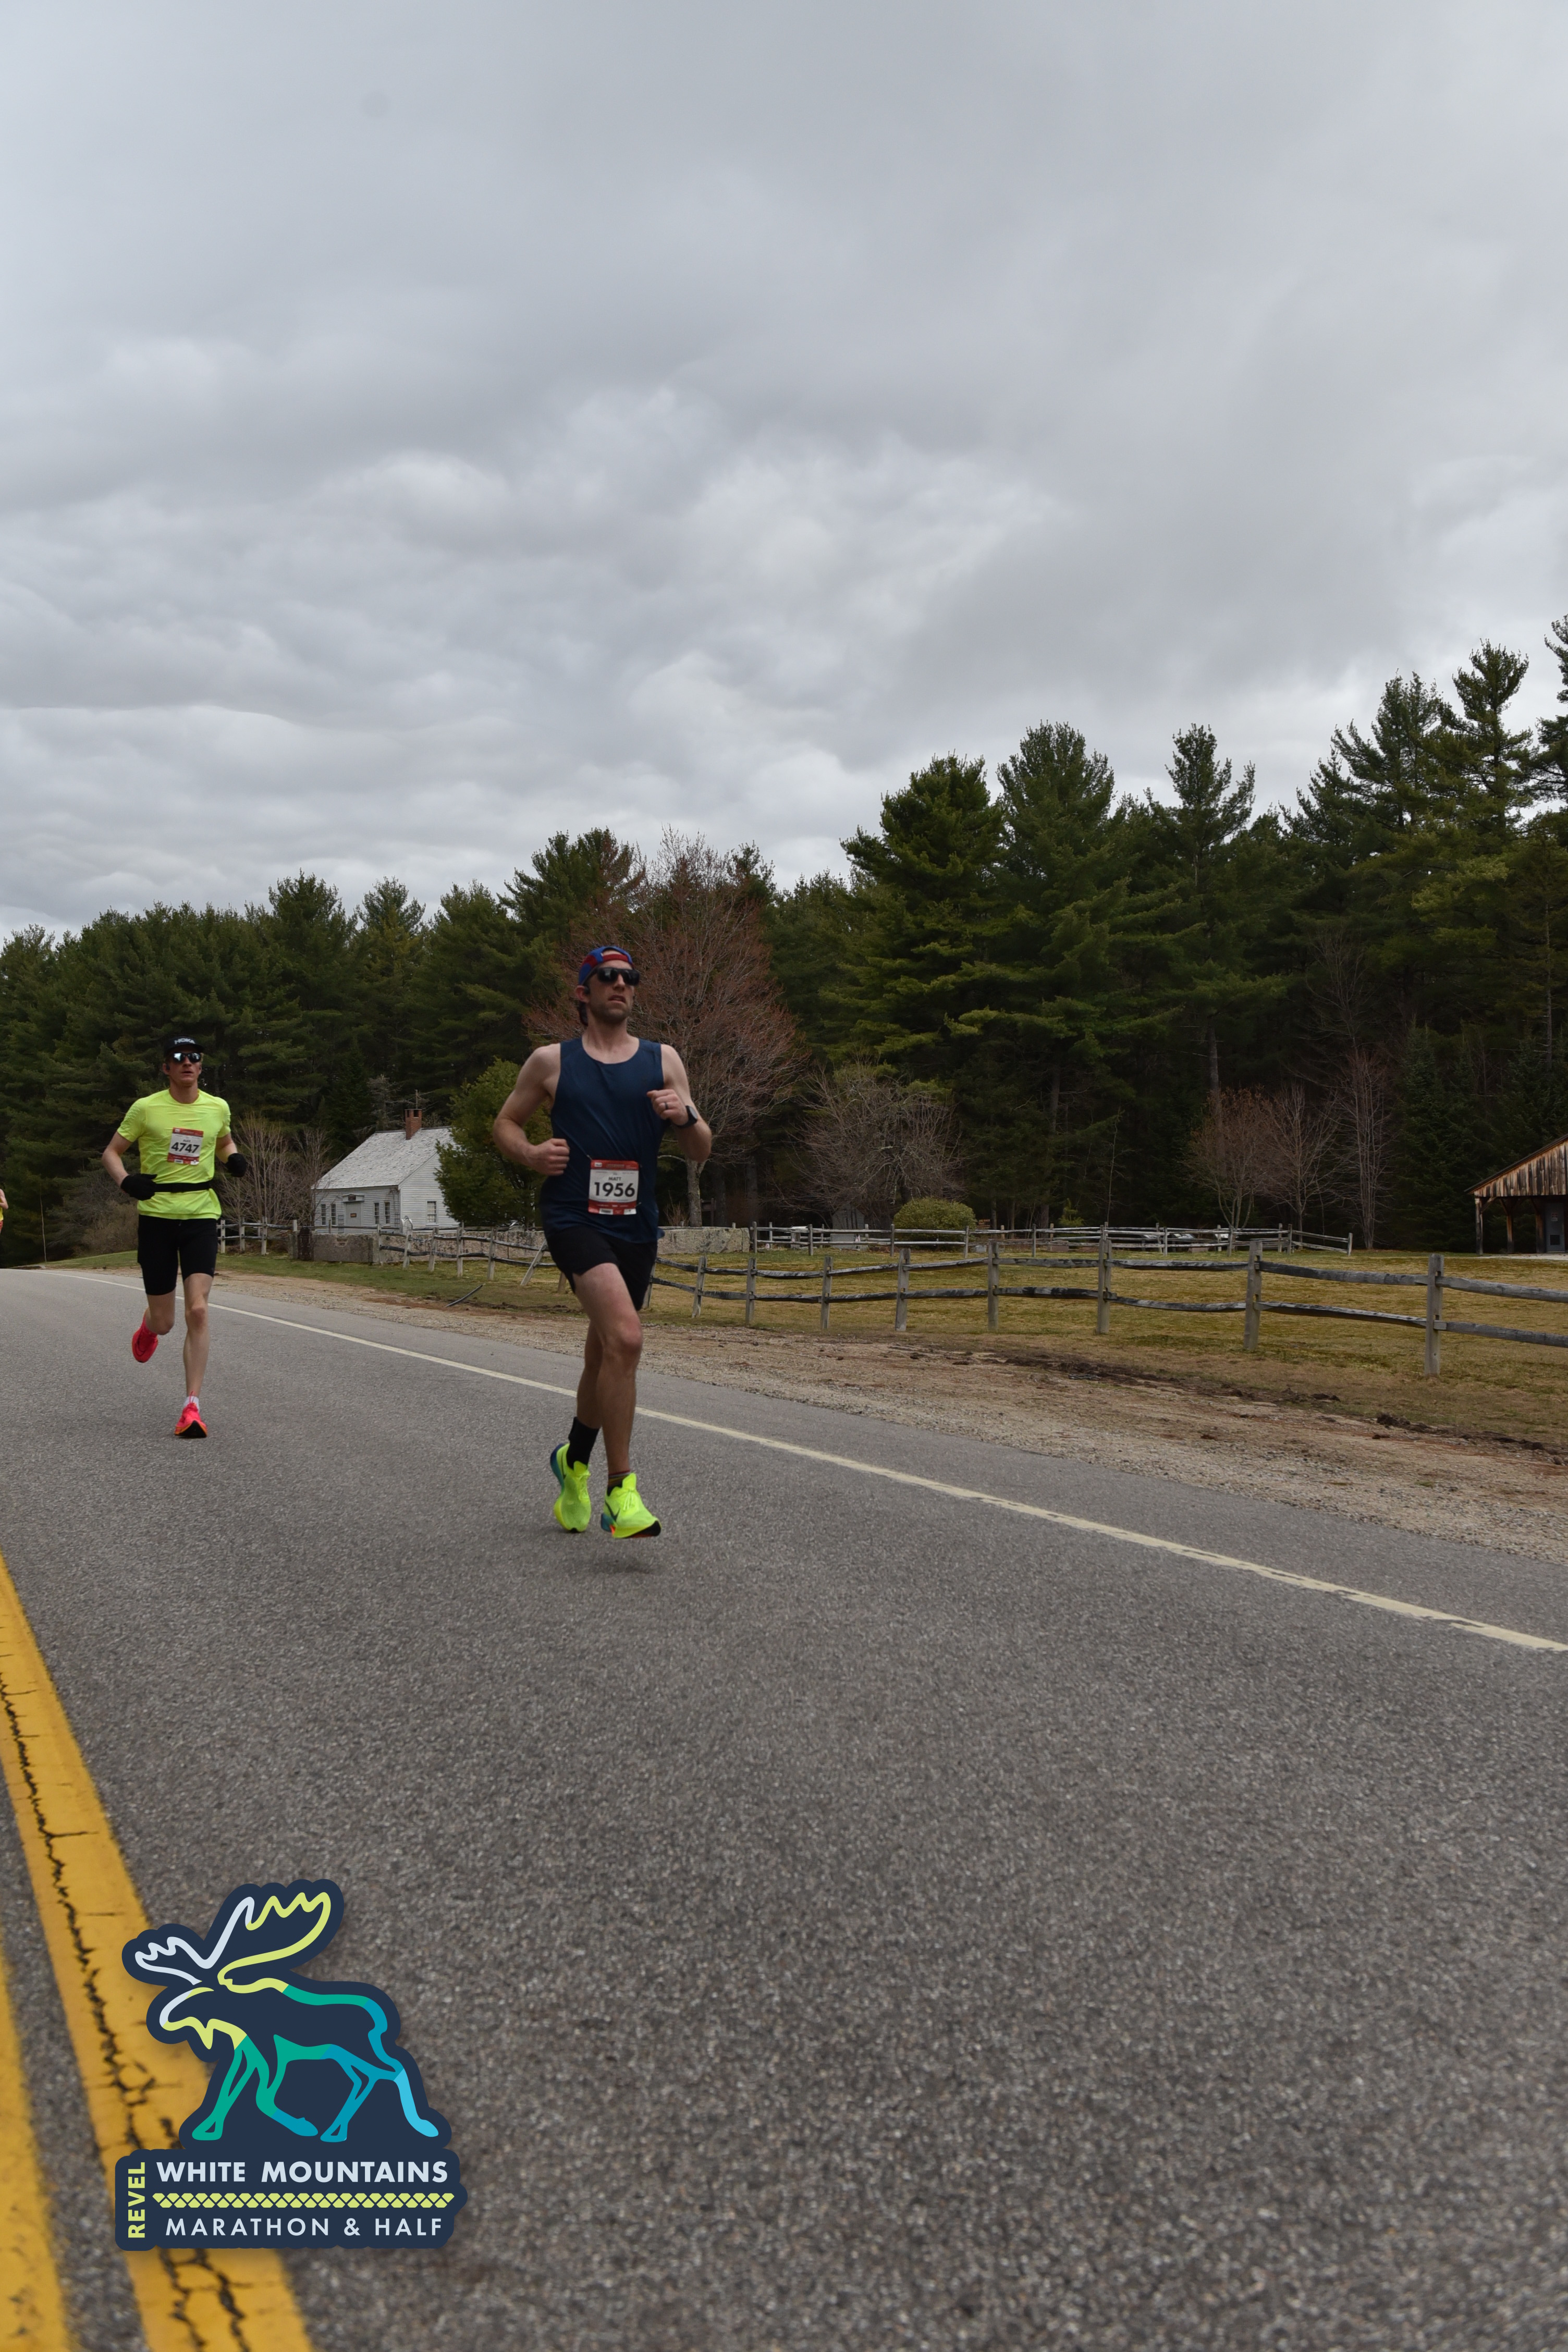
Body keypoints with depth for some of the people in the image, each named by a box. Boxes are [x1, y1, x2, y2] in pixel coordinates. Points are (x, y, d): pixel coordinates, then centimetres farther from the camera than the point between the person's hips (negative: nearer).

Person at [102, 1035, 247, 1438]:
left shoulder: (217, 1107, 6)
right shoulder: (146, 1108, -2)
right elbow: (112, 1152, 6)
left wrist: (235, 1158, 3)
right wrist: (126, 1181, -14)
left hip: (202, 1215, 1)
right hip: (157, 1215, -1)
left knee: (197, 1310, -15)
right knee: (164, 1322, 4)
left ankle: (192, 1407, -9)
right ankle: (148, 1324, 45)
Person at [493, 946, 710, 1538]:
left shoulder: (662, 1060, 11)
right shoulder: (551, 1061, 6)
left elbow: (700, 1152, 10)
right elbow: (505, 1123, 16)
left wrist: (685, 1116, -12)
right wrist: (531, 1154, -5)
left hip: (636, 1227, 4)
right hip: (573, 1217, -4)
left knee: (604, 1356, 16)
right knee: (625, 1335, -25)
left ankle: (574, 1460, 43)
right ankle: (620, 1490, -18)